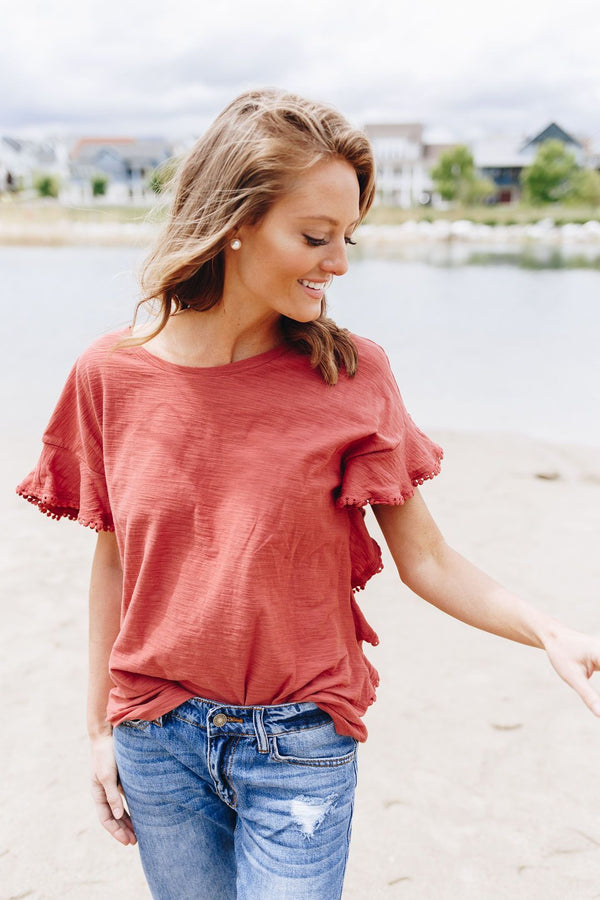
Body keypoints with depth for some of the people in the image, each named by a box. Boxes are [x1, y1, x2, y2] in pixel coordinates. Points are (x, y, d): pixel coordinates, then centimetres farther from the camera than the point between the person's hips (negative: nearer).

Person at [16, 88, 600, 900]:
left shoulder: (350, 375, -9)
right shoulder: (112, 376, -7)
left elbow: (425, 558, -7)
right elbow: (114, 561, 3)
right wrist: (100, 727, 7)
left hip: (298, 744, -1)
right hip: (158, 740, 2)